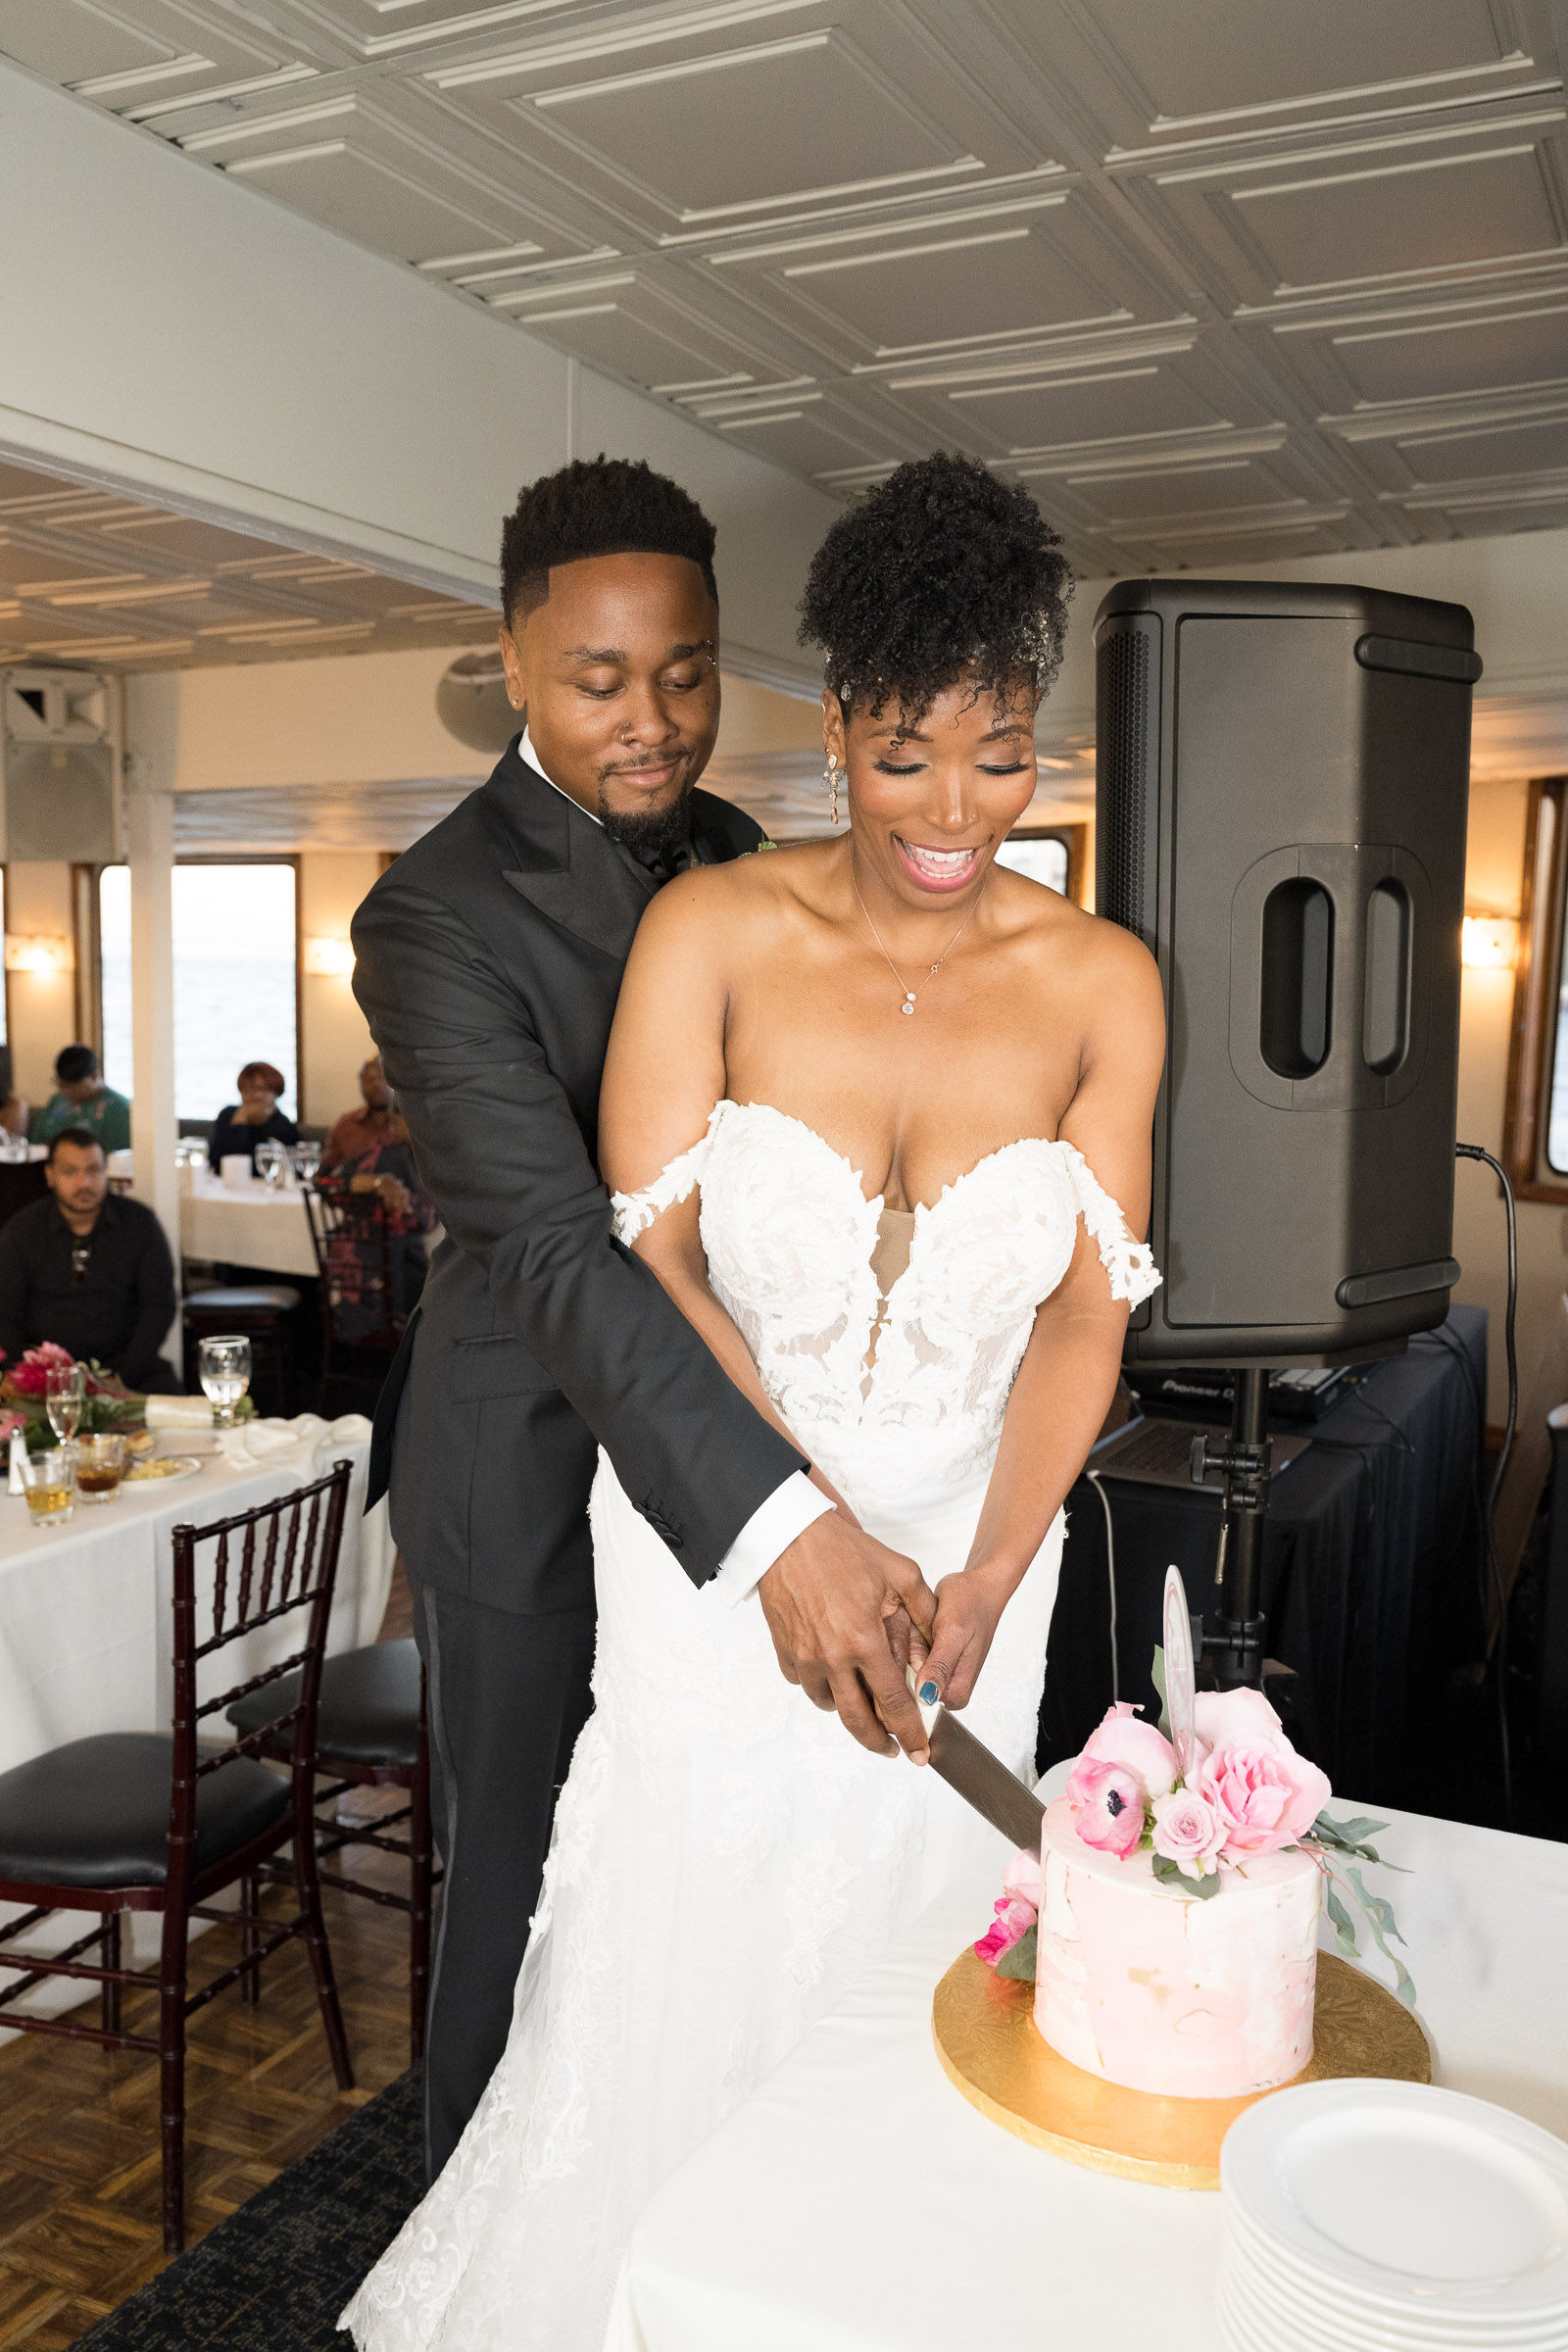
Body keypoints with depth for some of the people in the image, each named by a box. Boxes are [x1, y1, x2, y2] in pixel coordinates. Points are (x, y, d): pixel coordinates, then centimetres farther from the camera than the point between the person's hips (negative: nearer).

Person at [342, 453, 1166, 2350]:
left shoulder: (1102, 984, -6)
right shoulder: (711, 932, -11)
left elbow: (1086, 1309, -4)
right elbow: (645, 1260, -13)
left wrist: (986, 1578, -14)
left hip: (966, 1542, 2)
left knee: (891, 1953, 15)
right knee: (677, 1956, 10)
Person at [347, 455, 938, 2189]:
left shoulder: (731, 859, 3)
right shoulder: (436, 912, -21)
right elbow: (554, 1247, -33)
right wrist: (774, 1519, -44)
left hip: (701, 1433, 7)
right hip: (533, 1470, -6)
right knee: (525, 1874, 11)